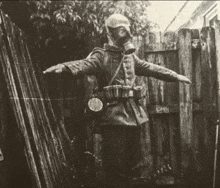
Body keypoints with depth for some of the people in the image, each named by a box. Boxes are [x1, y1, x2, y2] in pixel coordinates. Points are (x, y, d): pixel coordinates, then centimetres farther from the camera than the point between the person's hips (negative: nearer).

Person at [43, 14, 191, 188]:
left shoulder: (130, 57, 17)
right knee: (116, 166, -4)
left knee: (132, 159, 15)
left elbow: (151, 68, 27)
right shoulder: (102, 56, -5)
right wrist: (63, 67, -45)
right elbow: (83, 64, -24)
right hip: (115, 115, -7)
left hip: (134, 115, 7)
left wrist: (175, 76, 31)